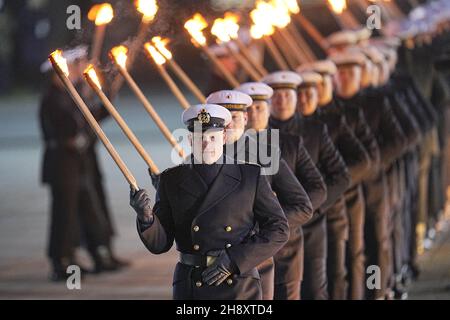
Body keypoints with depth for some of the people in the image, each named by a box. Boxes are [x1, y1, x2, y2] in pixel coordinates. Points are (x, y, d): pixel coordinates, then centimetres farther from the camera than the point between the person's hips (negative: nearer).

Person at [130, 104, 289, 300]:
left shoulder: (250, 176, 3)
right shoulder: (172, 181, 6)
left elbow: (279, 230, 2)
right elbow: (159, 244, 5)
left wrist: (234, 261, -9)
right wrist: (146, 217, -18)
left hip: (240, 289, -1)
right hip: (190, 289, 1)